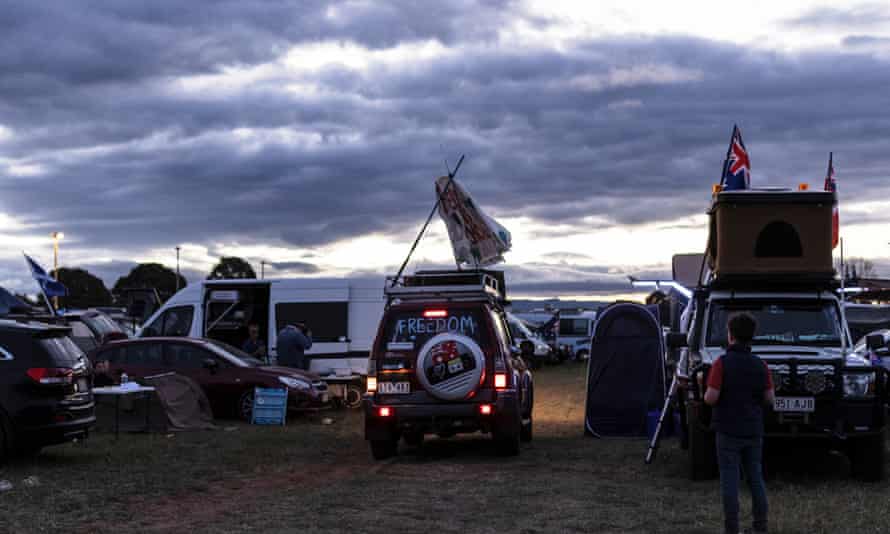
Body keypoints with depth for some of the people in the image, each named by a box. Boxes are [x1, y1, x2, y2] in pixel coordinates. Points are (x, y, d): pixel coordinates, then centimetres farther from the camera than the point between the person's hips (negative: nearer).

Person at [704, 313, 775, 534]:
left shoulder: (722, 363, -13)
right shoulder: (760, 365, -1)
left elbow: (711, 398, -18)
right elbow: (770, 398, 2)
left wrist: (707, 394, 4)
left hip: (729, 430, -4)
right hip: (754, 430, 4)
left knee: (730, 479, 1)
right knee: (756, 477, 13)